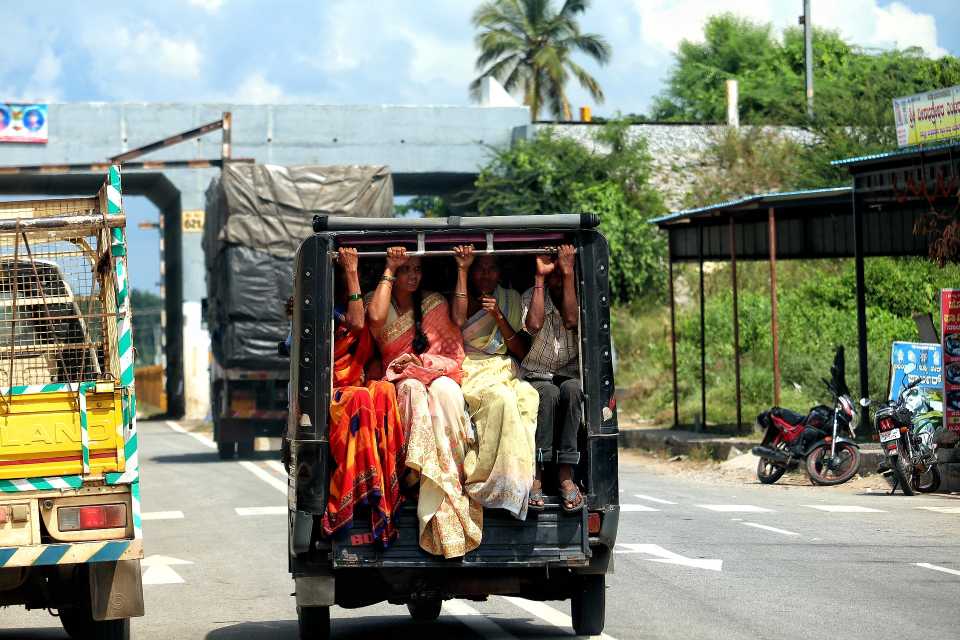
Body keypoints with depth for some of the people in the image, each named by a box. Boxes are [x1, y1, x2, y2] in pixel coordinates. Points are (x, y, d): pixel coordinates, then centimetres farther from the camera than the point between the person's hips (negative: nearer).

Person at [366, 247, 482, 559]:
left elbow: (455, 353, 10)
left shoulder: (434, 303, 16)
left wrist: (423, 361, -9)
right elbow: (376, 318, -15)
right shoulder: (381, 301, 12)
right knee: (414, 390, -38)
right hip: (400, 382, -1)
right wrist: (389, 270, -7)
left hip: (437, 374, 1)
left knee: (444, 390, -36)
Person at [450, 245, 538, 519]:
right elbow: (458, 321, -13)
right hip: (470, 373, -2)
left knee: (528, 396, -34)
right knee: (500, 397, -37)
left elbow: (522, 351, 11)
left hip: (504, 371, 2)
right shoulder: (462, 296, 13)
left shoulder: (511, 299, 19)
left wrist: (499, 317, -4)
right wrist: (462, 270, -9)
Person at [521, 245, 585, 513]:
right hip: (536, 377, 0)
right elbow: (534, 324, -15)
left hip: (570, 377, 0)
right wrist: (540, 277, -11)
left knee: (571, 389, -36)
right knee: (549, 392, -36)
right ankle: (536, 473, -40)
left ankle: (566, 474, -39)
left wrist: (568, 273, -15)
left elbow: (571, 321, -15)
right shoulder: (532, 296, 7)